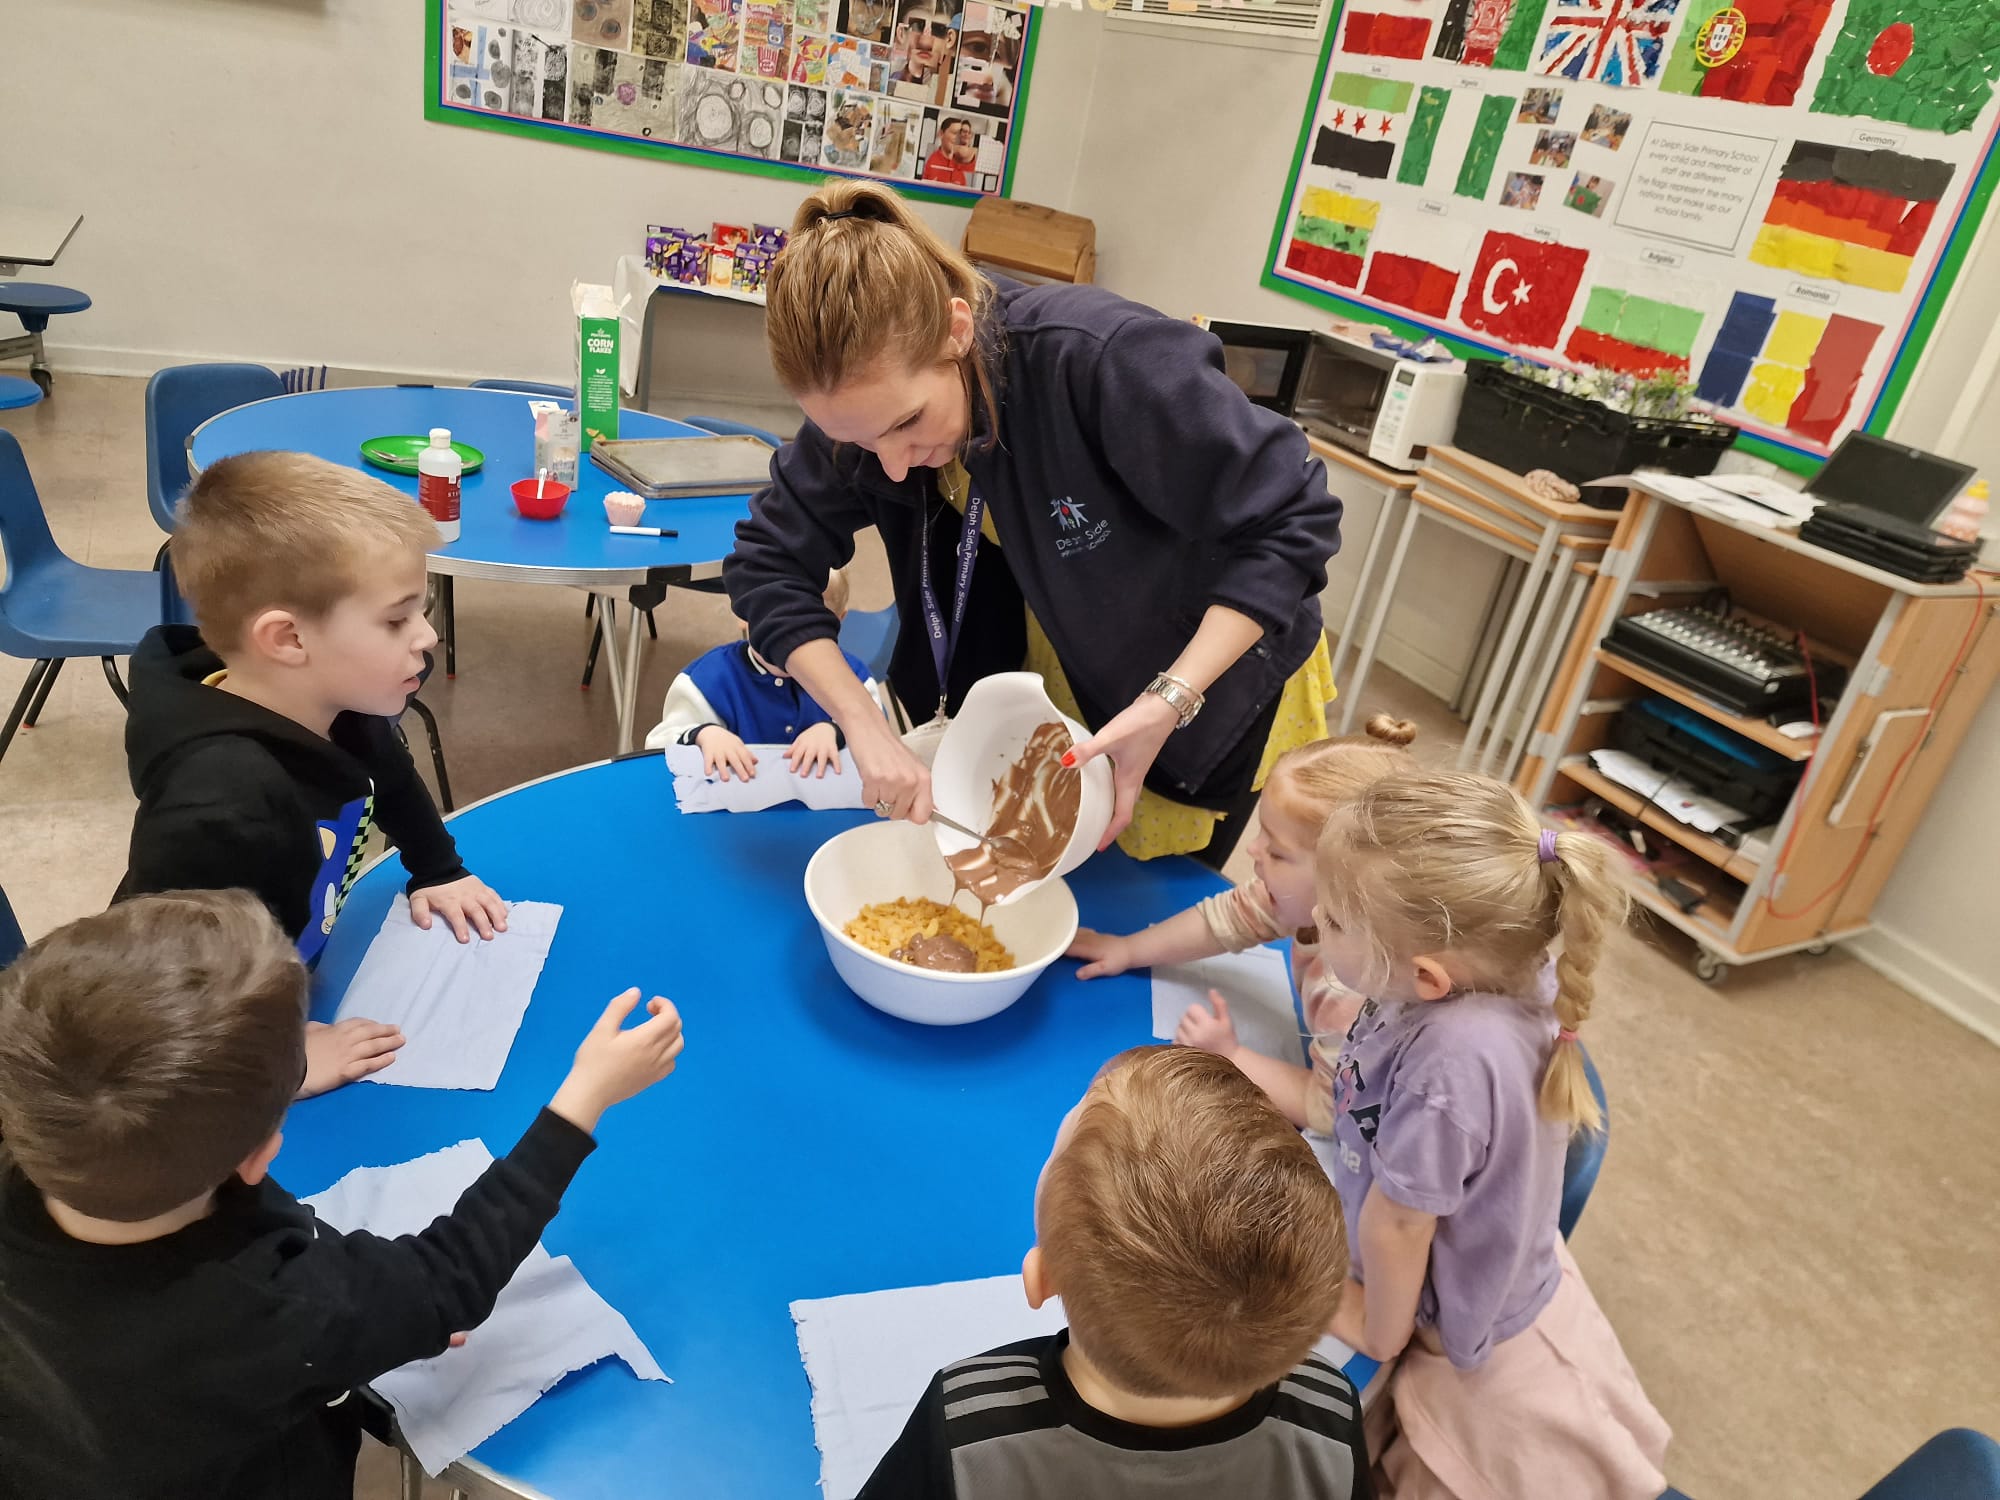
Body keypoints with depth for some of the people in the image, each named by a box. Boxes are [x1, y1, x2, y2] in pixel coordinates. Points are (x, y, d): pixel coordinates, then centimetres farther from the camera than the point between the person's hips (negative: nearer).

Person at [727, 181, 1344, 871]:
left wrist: (1168, 703, -36)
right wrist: (866, 728, -27)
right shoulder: (871, 397, -20)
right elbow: (768, 562, -15)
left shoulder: (1108, 361, -37)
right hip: (1052, 683, 4)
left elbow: (1290, 522, -29)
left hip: (1210, 682, -4)